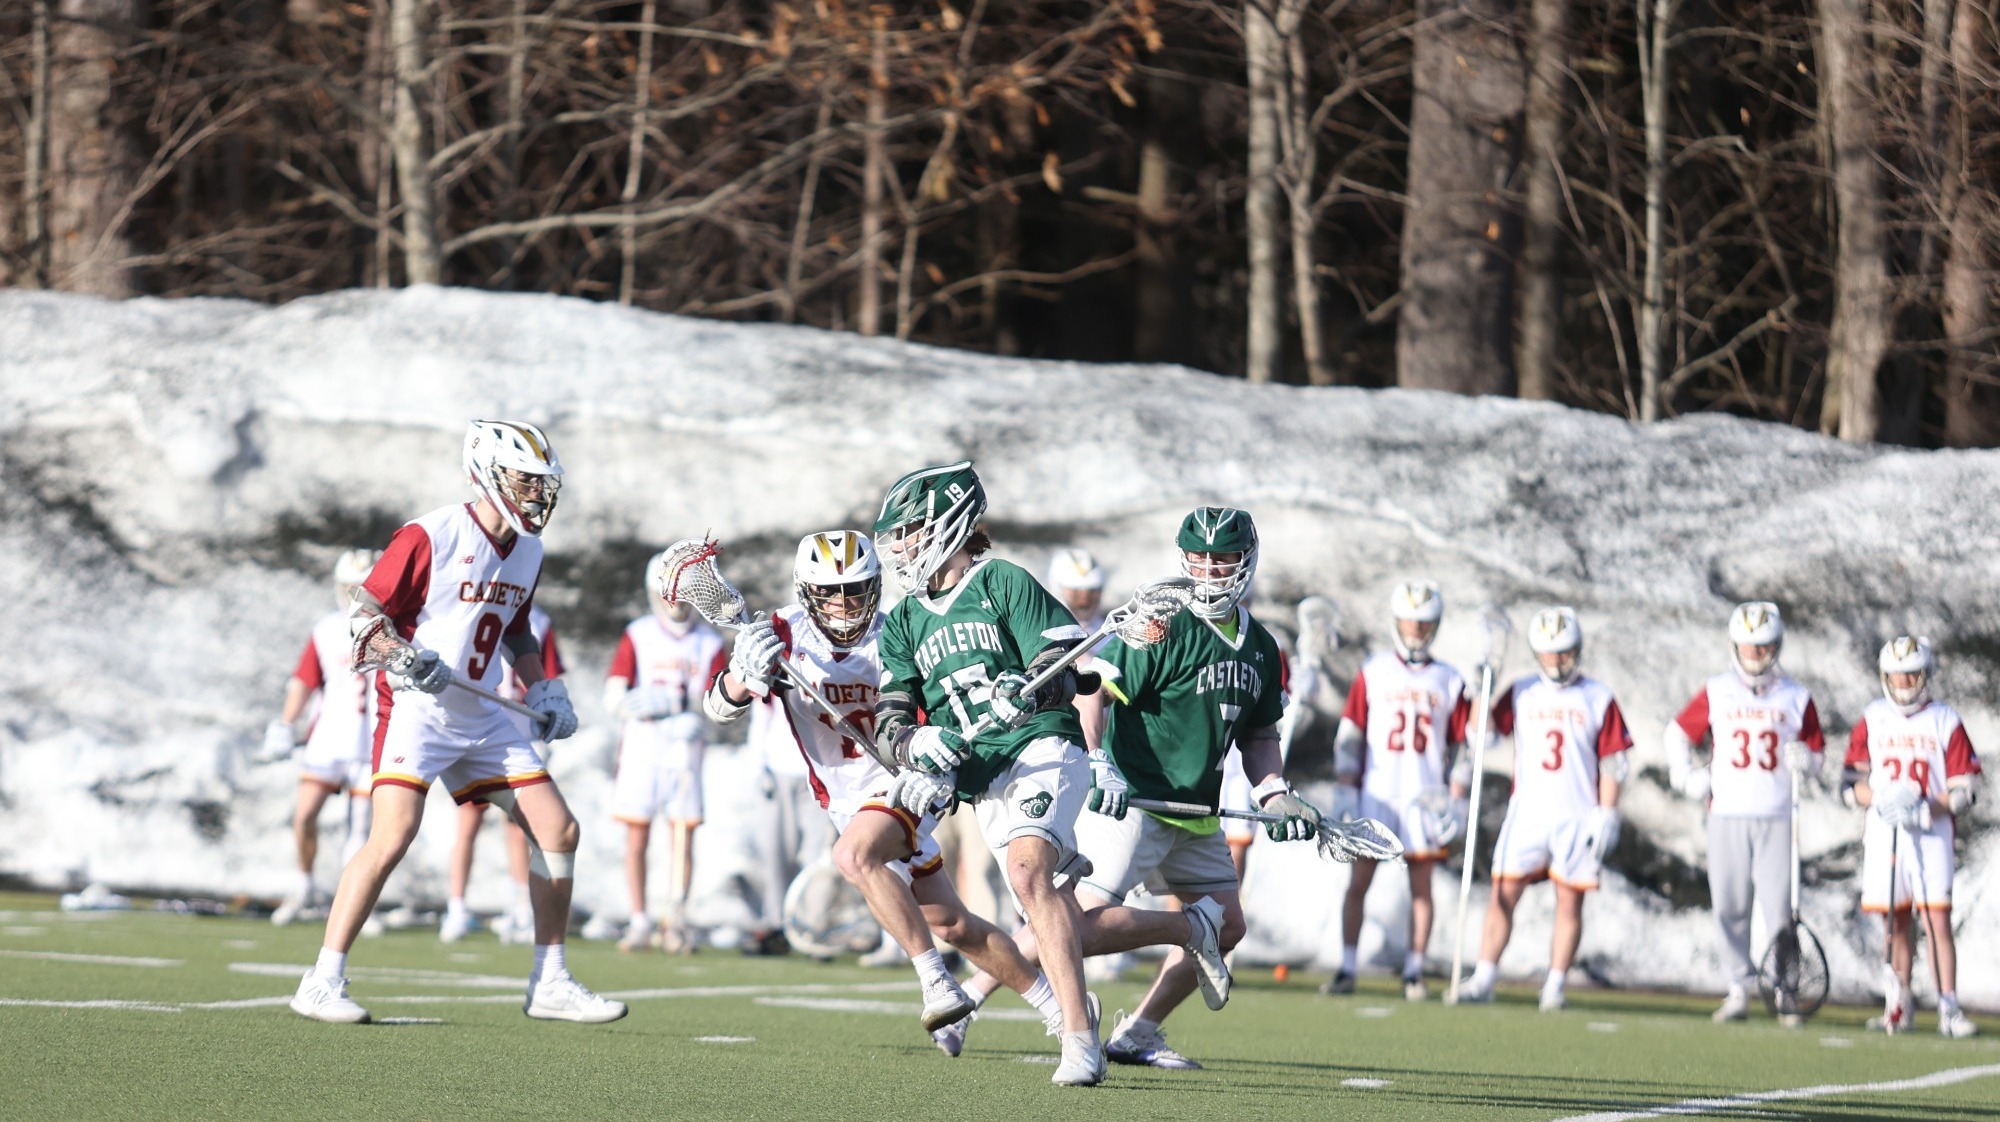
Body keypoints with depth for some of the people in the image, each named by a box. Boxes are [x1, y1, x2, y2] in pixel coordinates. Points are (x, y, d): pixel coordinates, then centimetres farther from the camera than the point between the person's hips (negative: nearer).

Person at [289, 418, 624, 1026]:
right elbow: (363, 612, -12)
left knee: (559, 830, 4)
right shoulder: (432, 536, -14)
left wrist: (543, 691, 13)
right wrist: (402, 657, -28)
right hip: (416, 710, -8)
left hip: (484, 719, 8)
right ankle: (322, 982, -16)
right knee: (392, 837, -23)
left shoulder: (528, 552, 10)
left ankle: (549, 984, 14)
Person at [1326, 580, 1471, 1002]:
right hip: (1375, 794, 0)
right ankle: (1346, 970, 0)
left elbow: (1461, 746, 9)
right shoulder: (1373, 673, 6)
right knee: (1358, 883, -3)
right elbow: (1349, 734, 5)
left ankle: (1414, 974, 6)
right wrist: (1344, 790, -3)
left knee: (1421, 887, 1)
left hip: (1425, 800, 0)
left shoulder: (1450, 682, 7)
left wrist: (1455, 801, 1)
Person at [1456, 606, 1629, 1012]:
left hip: (1577, 820, -2)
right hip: (1526, 813, 2)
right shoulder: (1521, 694, 8)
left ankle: (1555, 987, 6)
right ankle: (1483, 979, -1)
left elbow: (1613, 764, 2)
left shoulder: (1598, 699, 3)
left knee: (1569, 902, 1)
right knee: (1503, 895, -3)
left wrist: (1606, 815, -5)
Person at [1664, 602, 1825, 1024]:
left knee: (1779, 907, -6)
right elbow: (1679, 733, 17)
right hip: (1726, 816, 1)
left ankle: (1785, 990, 2)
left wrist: (1805, 759, -9)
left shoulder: (1795, 699, 7)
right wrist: (1686, 777, 5)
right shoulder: (1716, 693, 7)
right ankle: (1739, 989, 8)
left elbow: (1817, 750, 13)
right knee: (1730, 907, 1)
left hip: (1776, 819, -1)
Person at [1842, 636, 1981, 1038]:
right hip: (1883, 834, 2)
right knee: (1895, 923, 6)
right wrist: (1881, 800, -10)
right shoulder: (1871, 720, 10)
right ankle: (1900, 1007, 15)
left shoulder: (1945, 721, 3)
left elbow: (1965, 790, 2)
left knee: (1938, 920, -11)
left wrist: (1928, 809, -15)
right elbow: (1850, 783, 10)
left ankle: (1948, 1008, -12)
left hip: (1931, 834, -2)